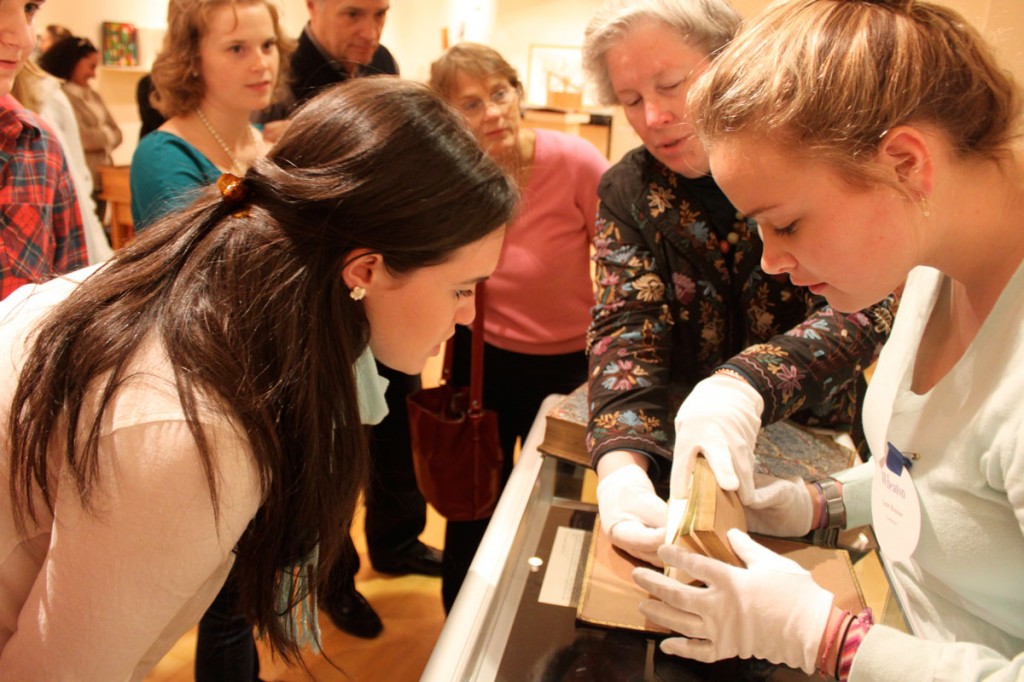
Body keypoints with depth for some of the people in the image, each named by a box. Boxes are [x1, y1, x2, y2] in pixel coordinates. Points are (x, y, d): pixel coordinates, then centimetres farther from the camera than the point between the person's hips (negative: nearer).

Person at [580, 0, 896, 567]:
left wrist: (746, 383, -41)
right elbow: (624, 334, -14)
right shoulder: (625, 194, -4)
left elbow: (869, 302, -23)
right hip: (678, 458, 2)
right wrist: (619, 465, -33)